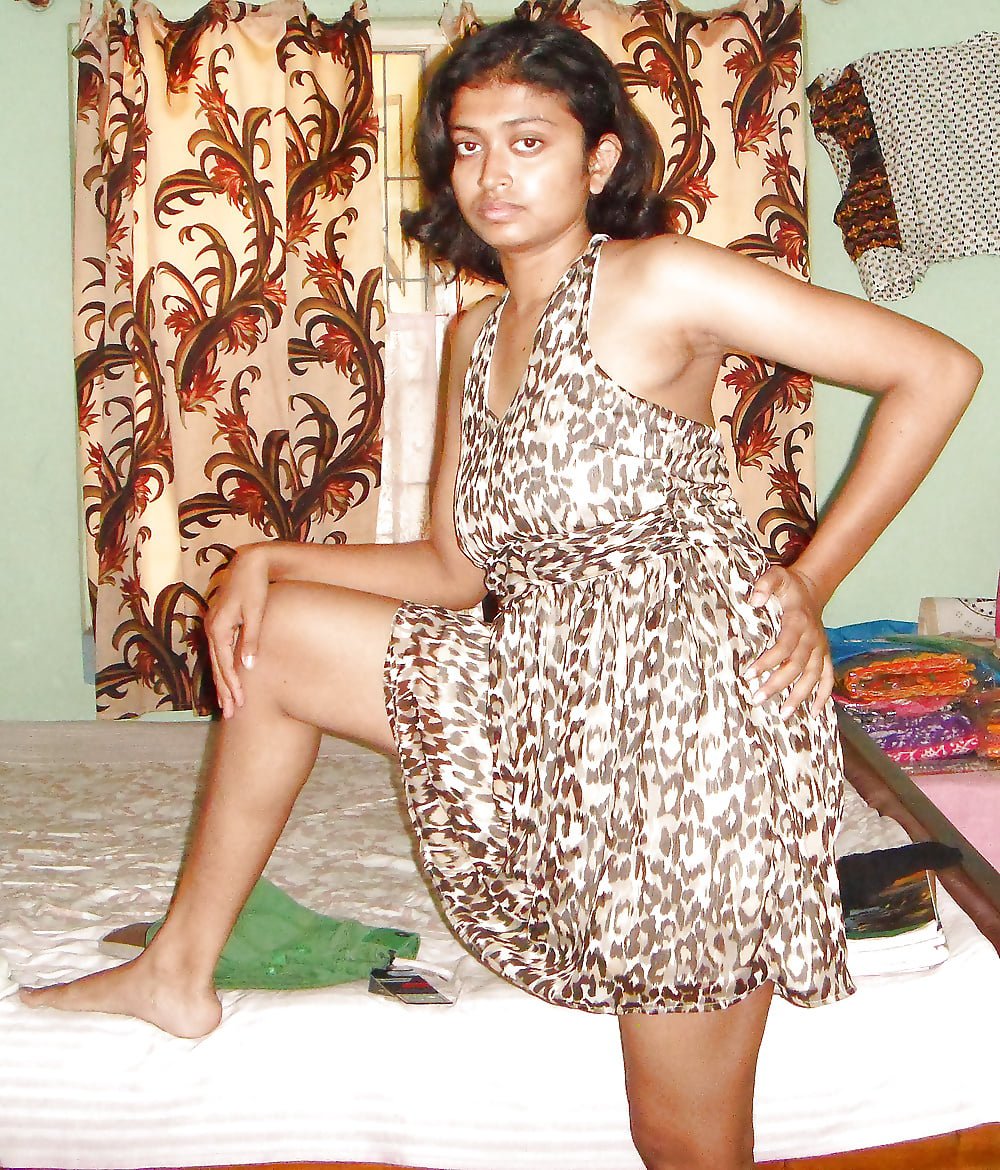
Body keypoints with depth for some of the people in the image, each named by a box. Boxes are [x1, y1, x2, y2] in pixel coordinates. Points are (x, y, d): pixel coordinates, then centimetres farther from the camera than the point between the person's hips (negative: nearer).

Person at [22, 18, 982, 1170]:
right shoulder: (476, 335, 13)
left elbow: (939, 371, -11)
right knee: (272, 636, 10)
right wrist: (270, 562, 6)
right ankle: (180, 968, 21)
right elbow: (455, 570, 16)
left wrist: (810, 579, -11)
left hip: (684, 706, -7)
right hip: (554, 702, 8)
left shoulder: (659, 282, -10)